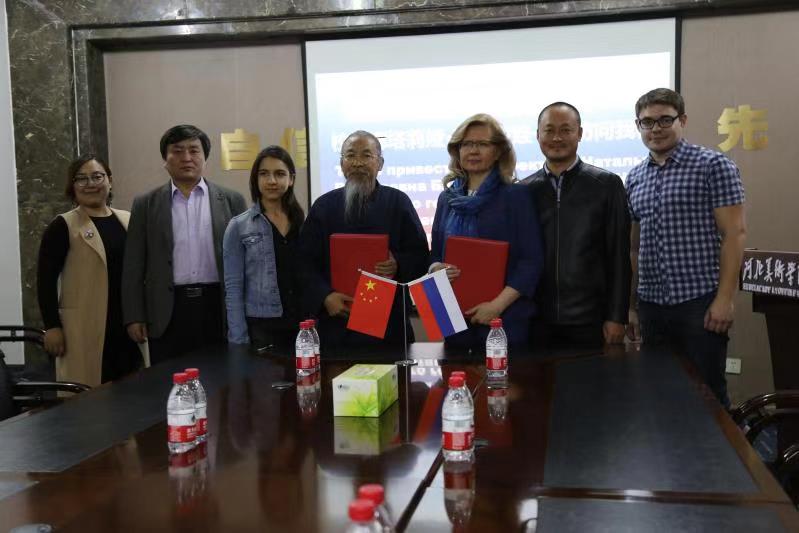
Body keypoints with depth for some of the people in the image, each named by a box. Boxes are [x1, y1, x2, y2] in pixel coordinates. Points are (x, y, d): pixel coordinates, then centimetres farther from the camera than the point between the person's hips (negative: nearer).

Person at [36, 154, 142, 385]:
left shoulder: (128, 220, 11)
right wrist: (52, 326, -10)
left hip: (129, 324, 5)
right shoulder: (63, 226, -2)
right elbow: (46, 279, -5)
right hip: (85, 328, -4)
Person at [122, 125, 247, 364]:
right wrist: (134, 317, 0)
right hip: (168, 311, 0)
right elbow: (133, 266, 6)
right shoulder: (145, 205, 8)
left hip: (219, 308, 0)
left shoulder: (231, 200, 7)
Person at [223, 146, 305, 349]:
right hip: (261, 328, -2)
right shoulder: (239, 226, 0)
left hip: (303, 325, 2)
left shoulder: (304, 221, 6)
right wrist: (239, 341, -8)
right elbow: (234, 288, -2)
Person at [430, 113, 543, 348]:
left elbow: (531, 260, -7)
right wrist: (436, 268, -6)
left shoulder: (516, 196, -3)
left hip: (505, 319, -4)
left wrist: (497, 305, -16)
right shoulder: (447, 198, 11)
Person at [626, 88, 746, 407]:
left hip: (699, 301, -5)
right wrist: (631, 305, 13)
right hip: (652, 305, 5)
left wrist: (724, 299, -15)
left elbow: (734, 233, -8)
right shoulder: (634, 178, 12)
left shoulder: (713, 166, -4)